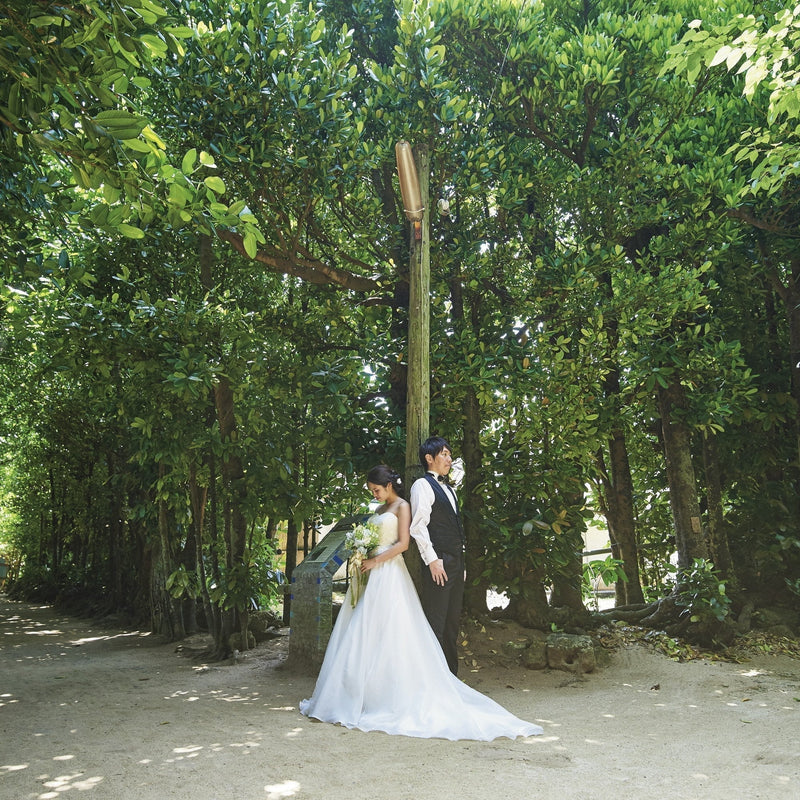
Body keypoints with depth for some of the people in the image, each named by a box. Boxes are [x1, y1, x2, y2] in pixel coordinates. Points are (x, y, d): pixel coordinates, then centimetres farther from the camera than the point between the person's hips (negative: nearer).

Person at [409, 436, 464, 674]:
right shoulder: (422, 485, -7)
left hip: (456, 563, 9)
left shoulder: (447, 488, 20)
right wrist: (432, 560, -19)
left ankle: (451, 675, 24)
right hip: (439, 564, -9)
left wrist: (461, 564, 18)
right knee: (436, 624, -4)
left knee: (452, 623, 14)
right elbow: (418, 526, -15)